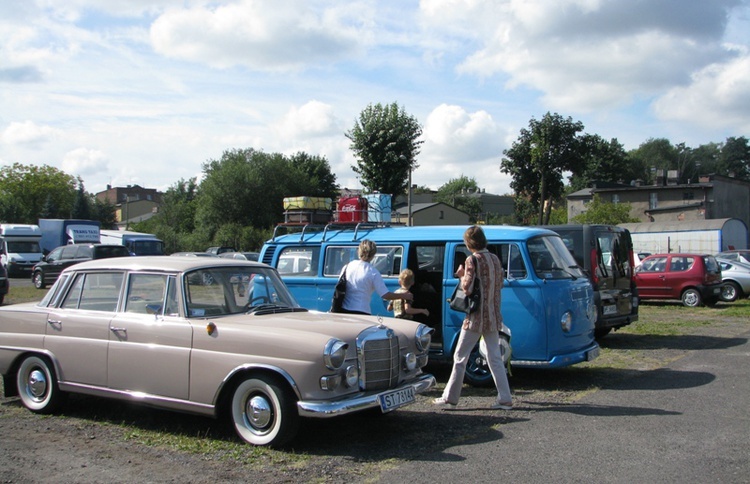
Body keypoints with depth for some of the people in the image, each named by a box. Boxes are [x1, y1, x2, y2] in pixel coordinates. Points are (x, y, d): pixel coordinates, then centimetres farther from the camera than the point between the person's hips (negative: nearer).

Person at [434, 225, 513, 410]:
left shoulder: (473, 260, -13)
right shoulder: (495, 259, 8)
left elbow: (468, 288, -18)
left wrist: (461, 275, -1)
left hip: (476, 317, -7)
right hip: (493, 317, 7)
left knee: (460, 357, 4)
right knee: (495, 358, 10)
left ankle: (450, 396, 10)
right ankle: (505, 398, 7)